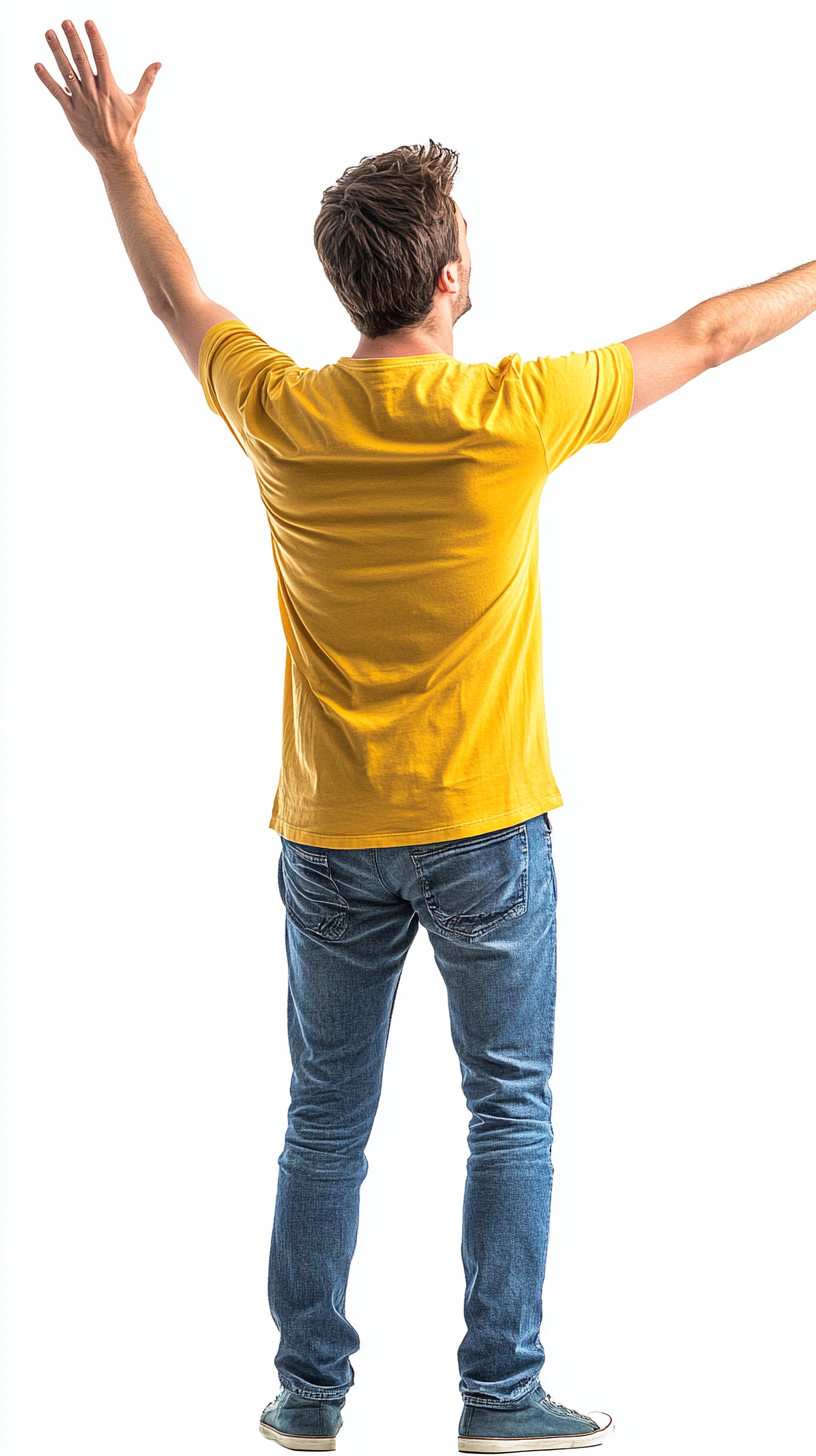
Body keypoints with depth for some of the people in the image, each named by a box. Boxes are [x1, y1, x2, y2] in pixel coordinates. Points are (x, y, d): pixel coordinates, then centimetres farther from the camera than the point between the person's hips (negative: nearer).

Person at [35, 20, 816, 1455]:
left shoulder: (281, 415, -8)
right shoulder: (512, 417, -16)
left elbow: (176, 299, 12)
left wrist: (114, 152, 26)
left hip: (332, 838, 3)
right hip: (485, 827, -3)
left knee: (325, 1121, 13)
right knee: (510, 1109, 10)